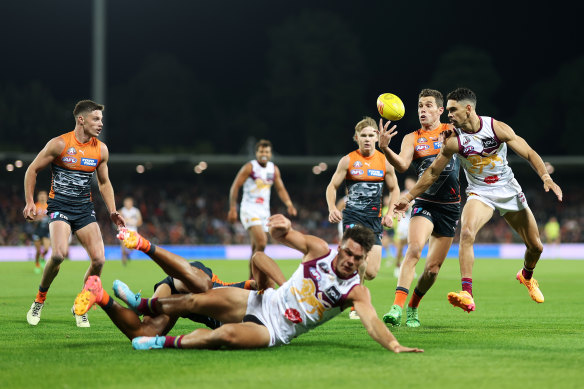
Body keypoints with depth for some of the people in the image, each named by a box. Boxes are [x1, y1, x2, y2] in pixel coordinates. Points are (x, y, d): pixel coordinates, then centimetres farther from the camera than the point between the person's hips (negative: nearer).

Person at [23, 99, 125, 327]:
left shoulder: (101, 150, 4)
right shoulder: (60, 144, -9)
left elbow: (104, 183, 18)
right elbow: (32, 170, 0)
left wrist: (112, 212, 7)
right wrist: (30, 202, -7)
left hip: (84, 207, 5)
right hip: (59, 205, -4)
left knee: (99, 259, -11)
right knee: (59, 253, -28)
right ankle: (40, 300, -3)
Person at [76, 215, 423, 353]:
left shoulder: (356, 292, -12)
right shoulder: (319, 250, -4)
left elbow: (371, 320, -25)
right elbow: (283, 235, -5)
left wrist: (394, 345, -44)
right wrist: (280, 227, -30)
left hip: (275, 332, -3)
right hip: (262, 302, 3)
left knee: (226, 335, -32)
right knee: (196, 301, -11)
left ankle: (165, 343, -13)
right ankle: (140, 305, 15)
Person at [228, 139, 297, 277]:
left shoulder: (274, 169, 9)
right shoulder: (249, 167, -7)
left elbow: (280, 189, 14)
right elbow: (235, 187, -6)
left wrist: (289, 205, -2)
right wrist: (232, 209, -12)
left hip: (264, 211, 6)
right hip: (250, 210, -6)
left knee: (257, 248, 7)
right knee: (261, 243, -22)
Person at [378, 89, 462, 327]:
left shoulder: (453, 131, 5)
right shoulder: (412, 138, 2)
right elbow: (402, 165, -15)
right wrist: (384, 148, -35)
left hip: (450, 207, 2)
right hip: (424, 203, -2)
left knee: (433, 268, 3)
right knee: (414, 248, -27)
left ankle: (412, 309, 24)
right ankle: (397, 306, -33)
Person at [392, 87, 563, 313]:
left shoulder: (497, 128, -14)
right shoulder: (454, 140, -13)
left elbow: (529, 154, -8)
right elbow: (433, 172, -1)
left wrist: (546, 178, -22)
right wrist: (409, 197, 0)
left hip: (509, 191, 2)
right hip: (479, 193, -1)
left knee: (535, 246, 8)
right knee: (466, 232, -33)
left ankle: (526, 275, 45)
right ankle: (467, 295, -39)